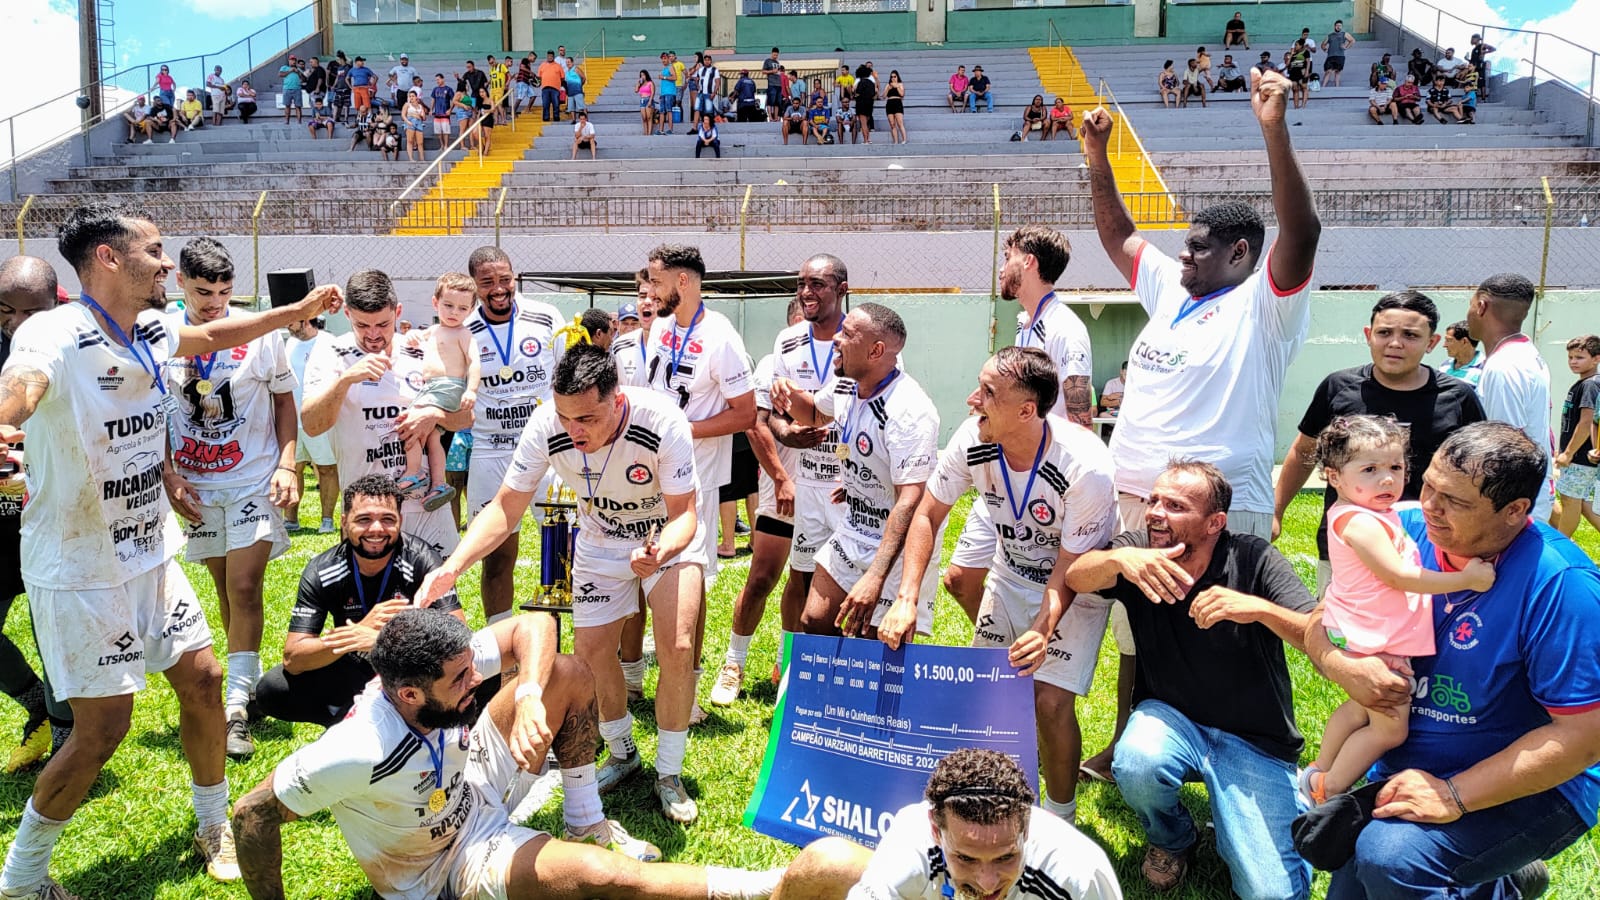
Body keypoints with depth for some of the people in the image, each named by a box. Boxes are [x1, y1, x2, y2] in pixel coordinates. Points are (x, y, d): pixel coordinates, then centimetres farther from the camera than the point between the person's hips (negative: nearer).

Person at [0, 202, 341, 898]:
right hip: (79, 573, -7)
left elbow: (211, 336, 22)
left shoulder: (150, 333, 1)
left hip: (150, 557, 7)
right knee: (102, 729, -2)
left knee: (202, 680, 12)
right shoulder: (57, 336, -23)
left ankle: (214, 825, 34)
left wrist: (299, 310, 26)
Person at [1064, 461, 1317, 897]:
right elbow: (1076, 577, -23)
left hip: (1254, 741, -1)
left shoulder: (1254, 560, -12)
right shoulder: (1137, 551, -6)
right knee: (1137, 764, -34)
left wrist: (1259, 608, -38)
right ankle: (1171, 840, 3)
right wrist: (1120, 558, -44)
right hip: (1170, 716, 2)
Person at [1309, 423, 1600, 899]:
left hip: (1524, 788, -6)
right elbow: (1321, 622, -2)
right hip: (1408, 772, 6)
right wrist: (1340, 665, -26)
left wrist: (1453, 796, -27)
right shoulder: (1407, 533, -7)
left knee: (1388, 855, -31)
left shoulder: (1558, 583, -22)